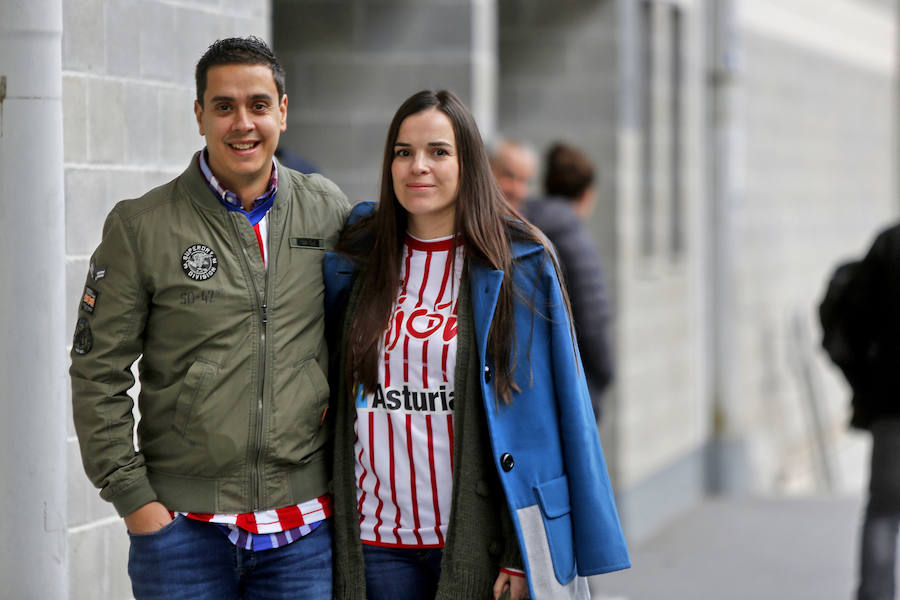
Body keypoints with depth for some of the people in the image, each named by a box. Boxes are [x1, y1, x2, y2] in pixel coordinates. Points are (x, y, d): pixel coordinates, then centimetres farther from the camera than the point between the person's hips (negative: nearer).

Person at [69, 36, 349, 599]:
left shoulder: (327, 209, 6)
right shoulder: (142, 225, -2)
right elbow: (98, 375, -2)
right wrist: (132, 497, -7)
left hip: (305, 525, 2)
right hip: (182, 526, -2)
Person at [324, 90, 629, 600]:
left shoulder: (521, 266, -2)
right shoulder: (356, 256, 7)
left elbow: (540, 413, -5)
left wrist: (522, 556, -9)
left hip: (475, 539, -3)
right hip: (373, 539, 3)